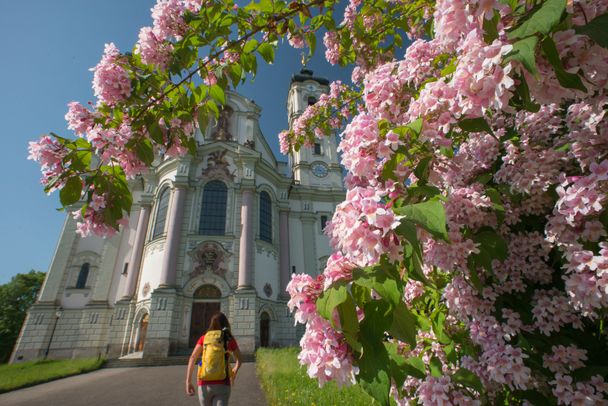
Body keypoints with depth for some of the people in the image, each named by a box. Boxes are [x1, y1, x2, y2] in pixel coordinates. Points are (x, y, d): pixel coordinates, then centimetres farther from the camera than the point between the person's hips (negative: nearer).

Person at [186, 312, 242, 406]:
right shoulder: (230, 339, 6)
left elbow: (192, 358, -4)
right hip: (222, 385, -2)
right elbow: (239, 360, 15)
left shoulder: (204, 338, 8)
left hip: (205, 384, 2)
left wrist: (188, 382, -7)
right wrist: (234, 372, 35)